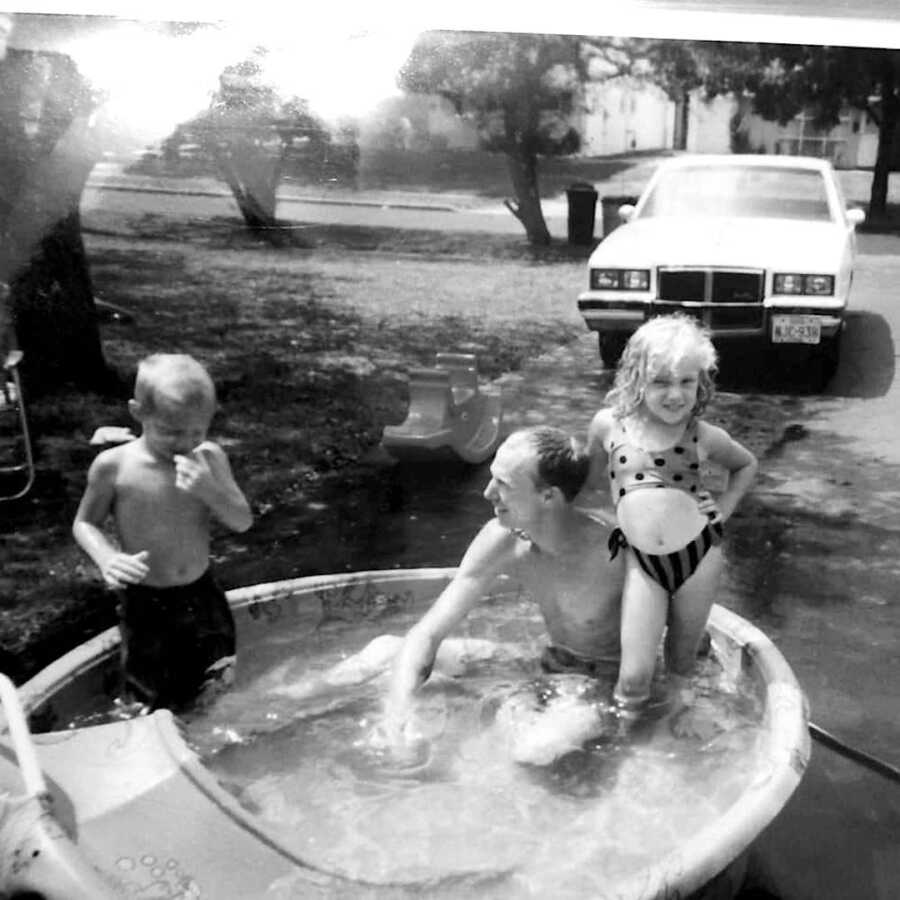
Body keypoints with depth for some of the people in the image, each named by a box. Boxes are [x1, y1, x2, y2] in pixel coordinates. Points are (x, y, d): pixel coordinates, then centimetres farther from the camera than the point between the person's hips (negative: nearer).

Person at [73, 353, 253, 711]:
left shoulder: (209, 458, -10)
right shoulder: (113, 466, -15)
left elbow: (243, 521, -8)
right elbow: (85, 524, -1)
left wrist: (209, 489, -27)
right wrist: (107, 558, -22)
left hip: (201, 595, 2)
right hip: (145, 602, -2)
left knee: (217, 694, 15)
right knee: (151, 706, 9)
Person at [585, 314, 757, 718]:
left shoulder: (704, 436, -3)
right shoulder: (607, 424, -5)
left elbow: (747, 465, 17)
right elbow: (590, 477, 14)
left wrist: (723, 508, 5)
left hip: (699, 553, 1)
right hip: (642, 561, -1)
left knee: (683, 652, 18)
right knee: (634, 676, -6)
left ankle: (676, 702, 48)